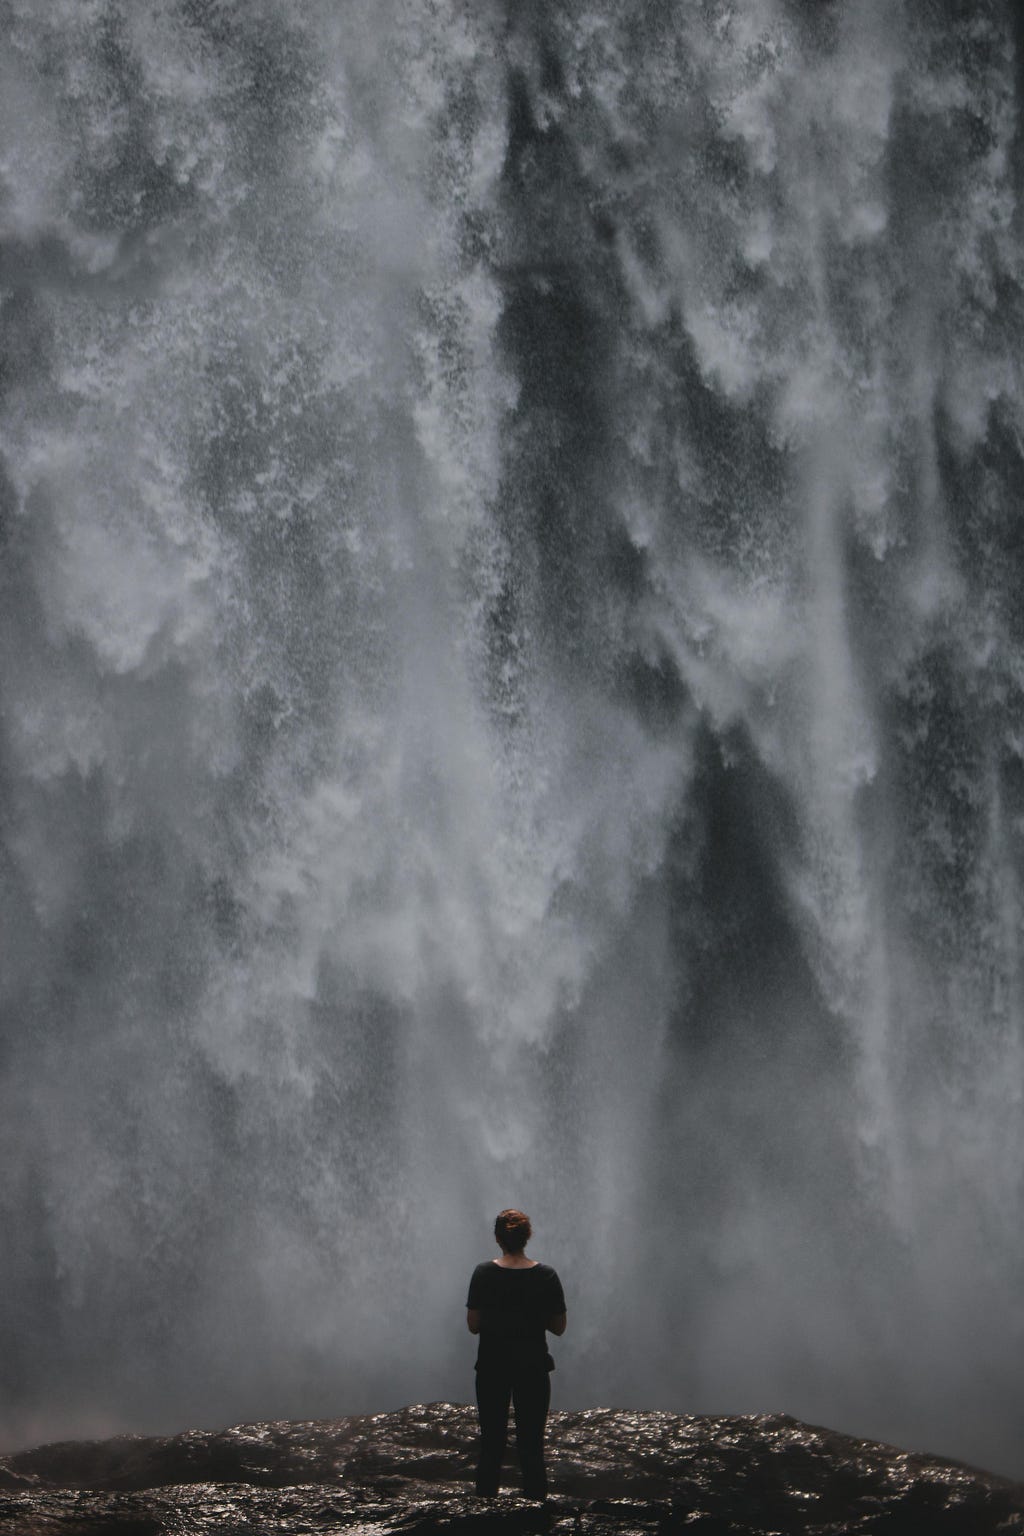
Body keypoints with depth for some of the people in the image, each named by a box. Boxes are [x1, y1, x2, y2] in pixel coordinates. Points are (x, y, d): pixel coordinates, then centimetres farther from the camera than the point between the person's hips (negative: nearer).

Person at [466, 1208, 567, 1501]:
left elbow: (473, 1325, -4)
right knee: (531, 1444, 5)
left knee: (491, 1442, 10)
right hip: (533, 1367, 0)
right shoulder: (546, 1276, -7)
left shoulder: (483, 1274, -9)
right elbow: (558, 1327, -1)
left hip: (492, 1368, 0)